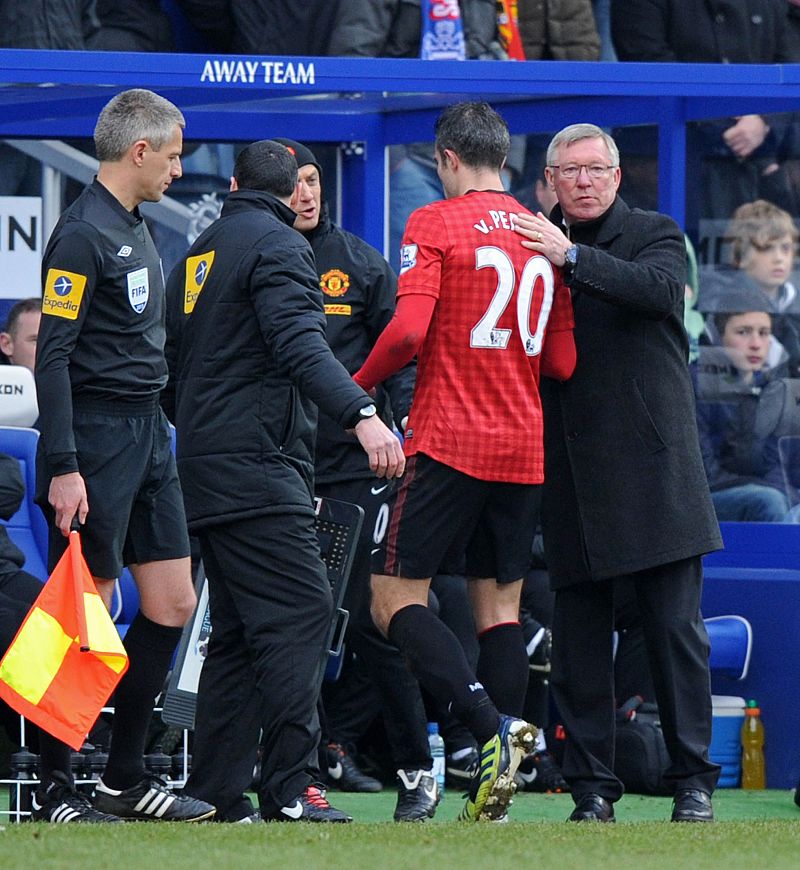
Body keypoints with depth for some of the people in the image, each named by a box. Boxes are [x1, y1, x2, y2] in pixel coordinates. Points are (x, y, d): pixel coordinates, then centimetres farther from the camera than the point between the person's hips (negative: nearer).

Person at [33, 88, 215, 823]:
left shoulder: (134, 231, 15)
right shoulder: (84, 234, -14)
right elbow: (52, 356, -18)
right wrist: (63, 468, -22)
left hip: (147, 434, 9)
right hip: (97, 438, -9)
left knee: (173, 603, 7)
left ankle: (124, 778, 13)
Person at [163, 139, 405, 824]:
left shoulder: (198, 256, 20)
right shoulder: (279, 247, -7)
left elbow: (174, 374, 25)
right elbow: (300, 345, -23)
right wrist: (363, 415, -34)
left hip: (204, 471, 9)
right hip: (259, 465, -9)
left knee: (238, 628, 10)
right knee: (301, 612, -13)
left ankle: (216, 792, 7)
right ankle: (290, 786, -20)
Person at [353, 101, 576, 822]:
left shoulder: (434, 225, -5)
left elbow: (408, 330, -17)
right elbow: (562, 363, 11)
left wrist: (361, 385, 0)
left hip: (449, 443, -6)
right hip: (525, 451, 6)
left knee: (396, 597, -1)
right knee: (500, 604, 9)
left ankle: (491, 724, -21)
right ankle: (496, 792, 2)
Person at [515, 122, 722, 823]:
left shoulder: (655, 234, 5)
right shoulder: (538, 247, 14)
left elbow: (661, 290, -18)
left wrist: (572, 257, -24)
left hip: (651, 462, -3)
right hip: (571, 470, 3)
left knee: (675, 626, -3)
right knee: (579, 636, 2)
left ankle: (694, 782, 2)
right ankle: (592, 787, 6)